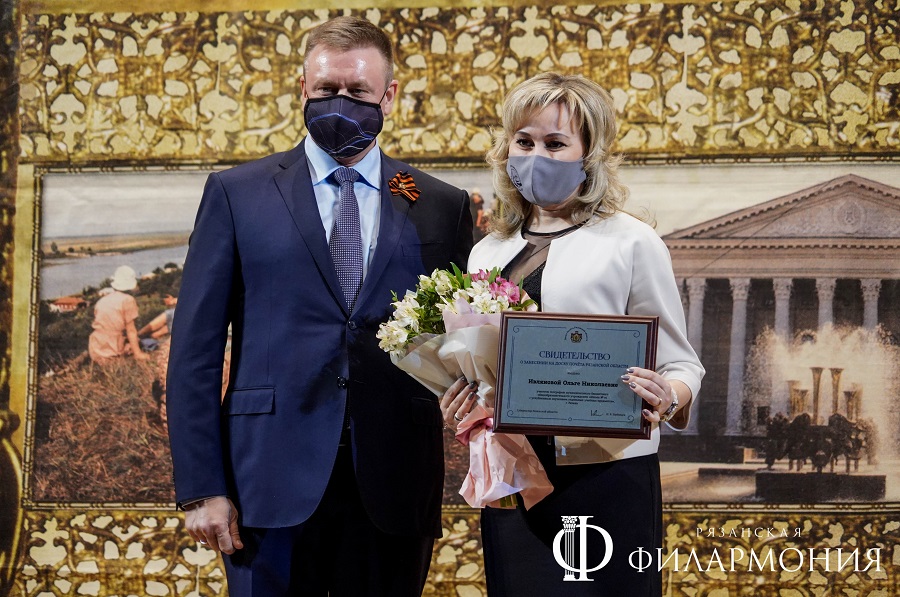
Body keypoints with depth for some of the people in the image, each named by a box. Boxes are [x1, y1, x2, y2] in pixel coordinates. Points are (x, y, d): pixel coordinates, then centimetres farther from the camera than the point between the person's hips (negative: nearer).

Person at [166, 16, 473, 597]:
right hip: (273, 478, -1)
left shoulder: (442, 206, 9)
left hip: (394, 486, 1)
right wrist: (201, 487, -5)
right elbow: (195, 347, 2)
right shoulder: (236, 194, 6)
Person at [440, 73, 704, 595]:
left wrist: (668, 398, -23)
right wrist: (457, 405, 0)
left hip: (607, 480, -4)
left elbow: (681, 364, -1)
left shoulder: (631, 243, -1)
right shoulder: (488, 253, 13)